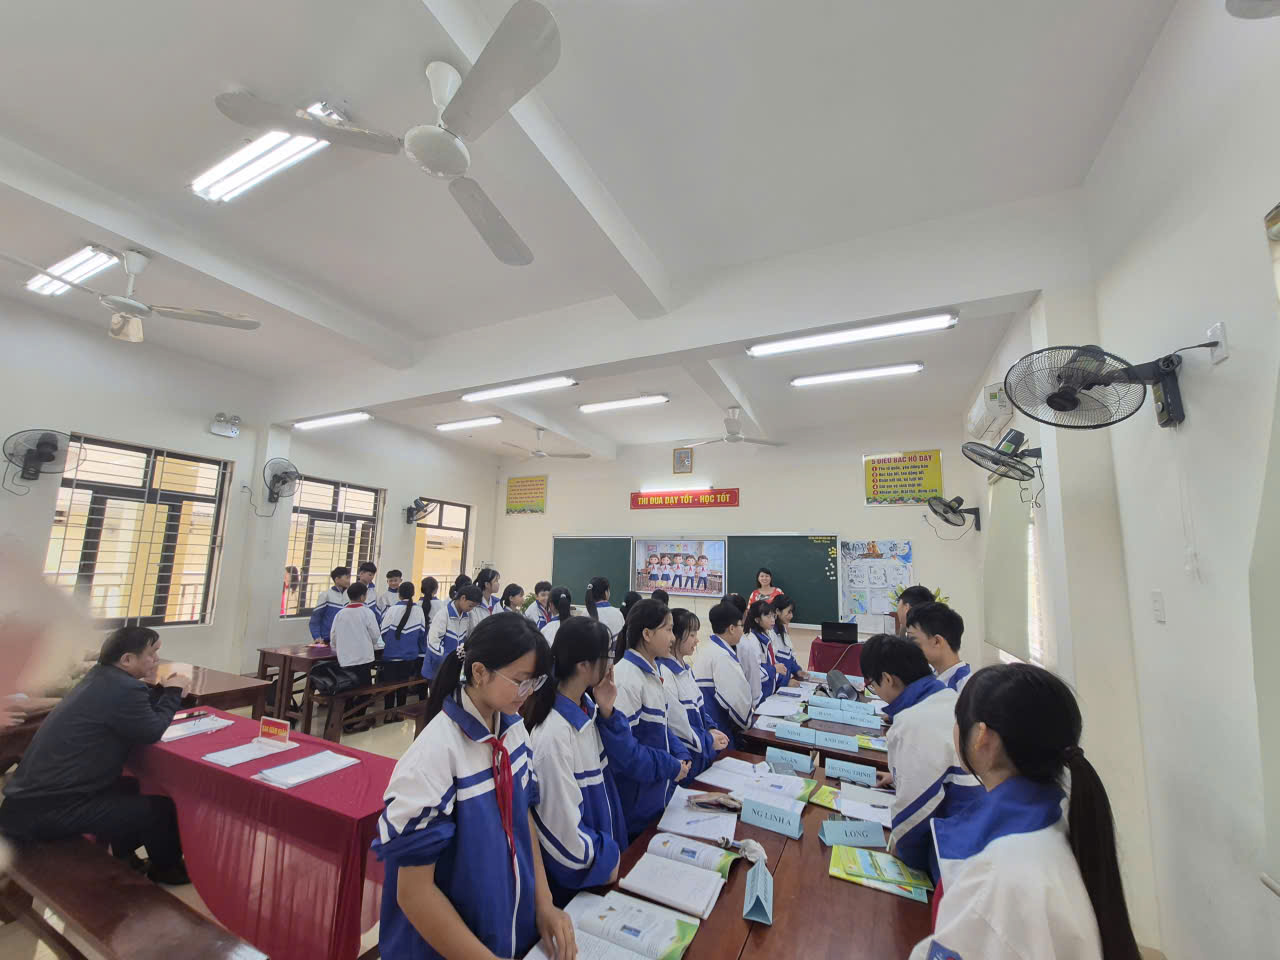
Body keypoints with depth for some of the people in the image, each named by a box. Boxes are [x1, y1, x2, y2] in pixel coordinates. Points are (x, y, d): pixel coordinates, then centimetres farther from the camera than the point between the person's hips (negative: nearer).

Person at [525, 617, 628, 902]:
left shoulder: (587, 706, -11)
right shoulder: (553, 735, -34)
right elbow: (564, 826, -26)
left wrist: (607, 713, -15)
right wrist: (606, 861, -9)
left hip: (604, 834, 7)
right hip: (575, 873, -7)